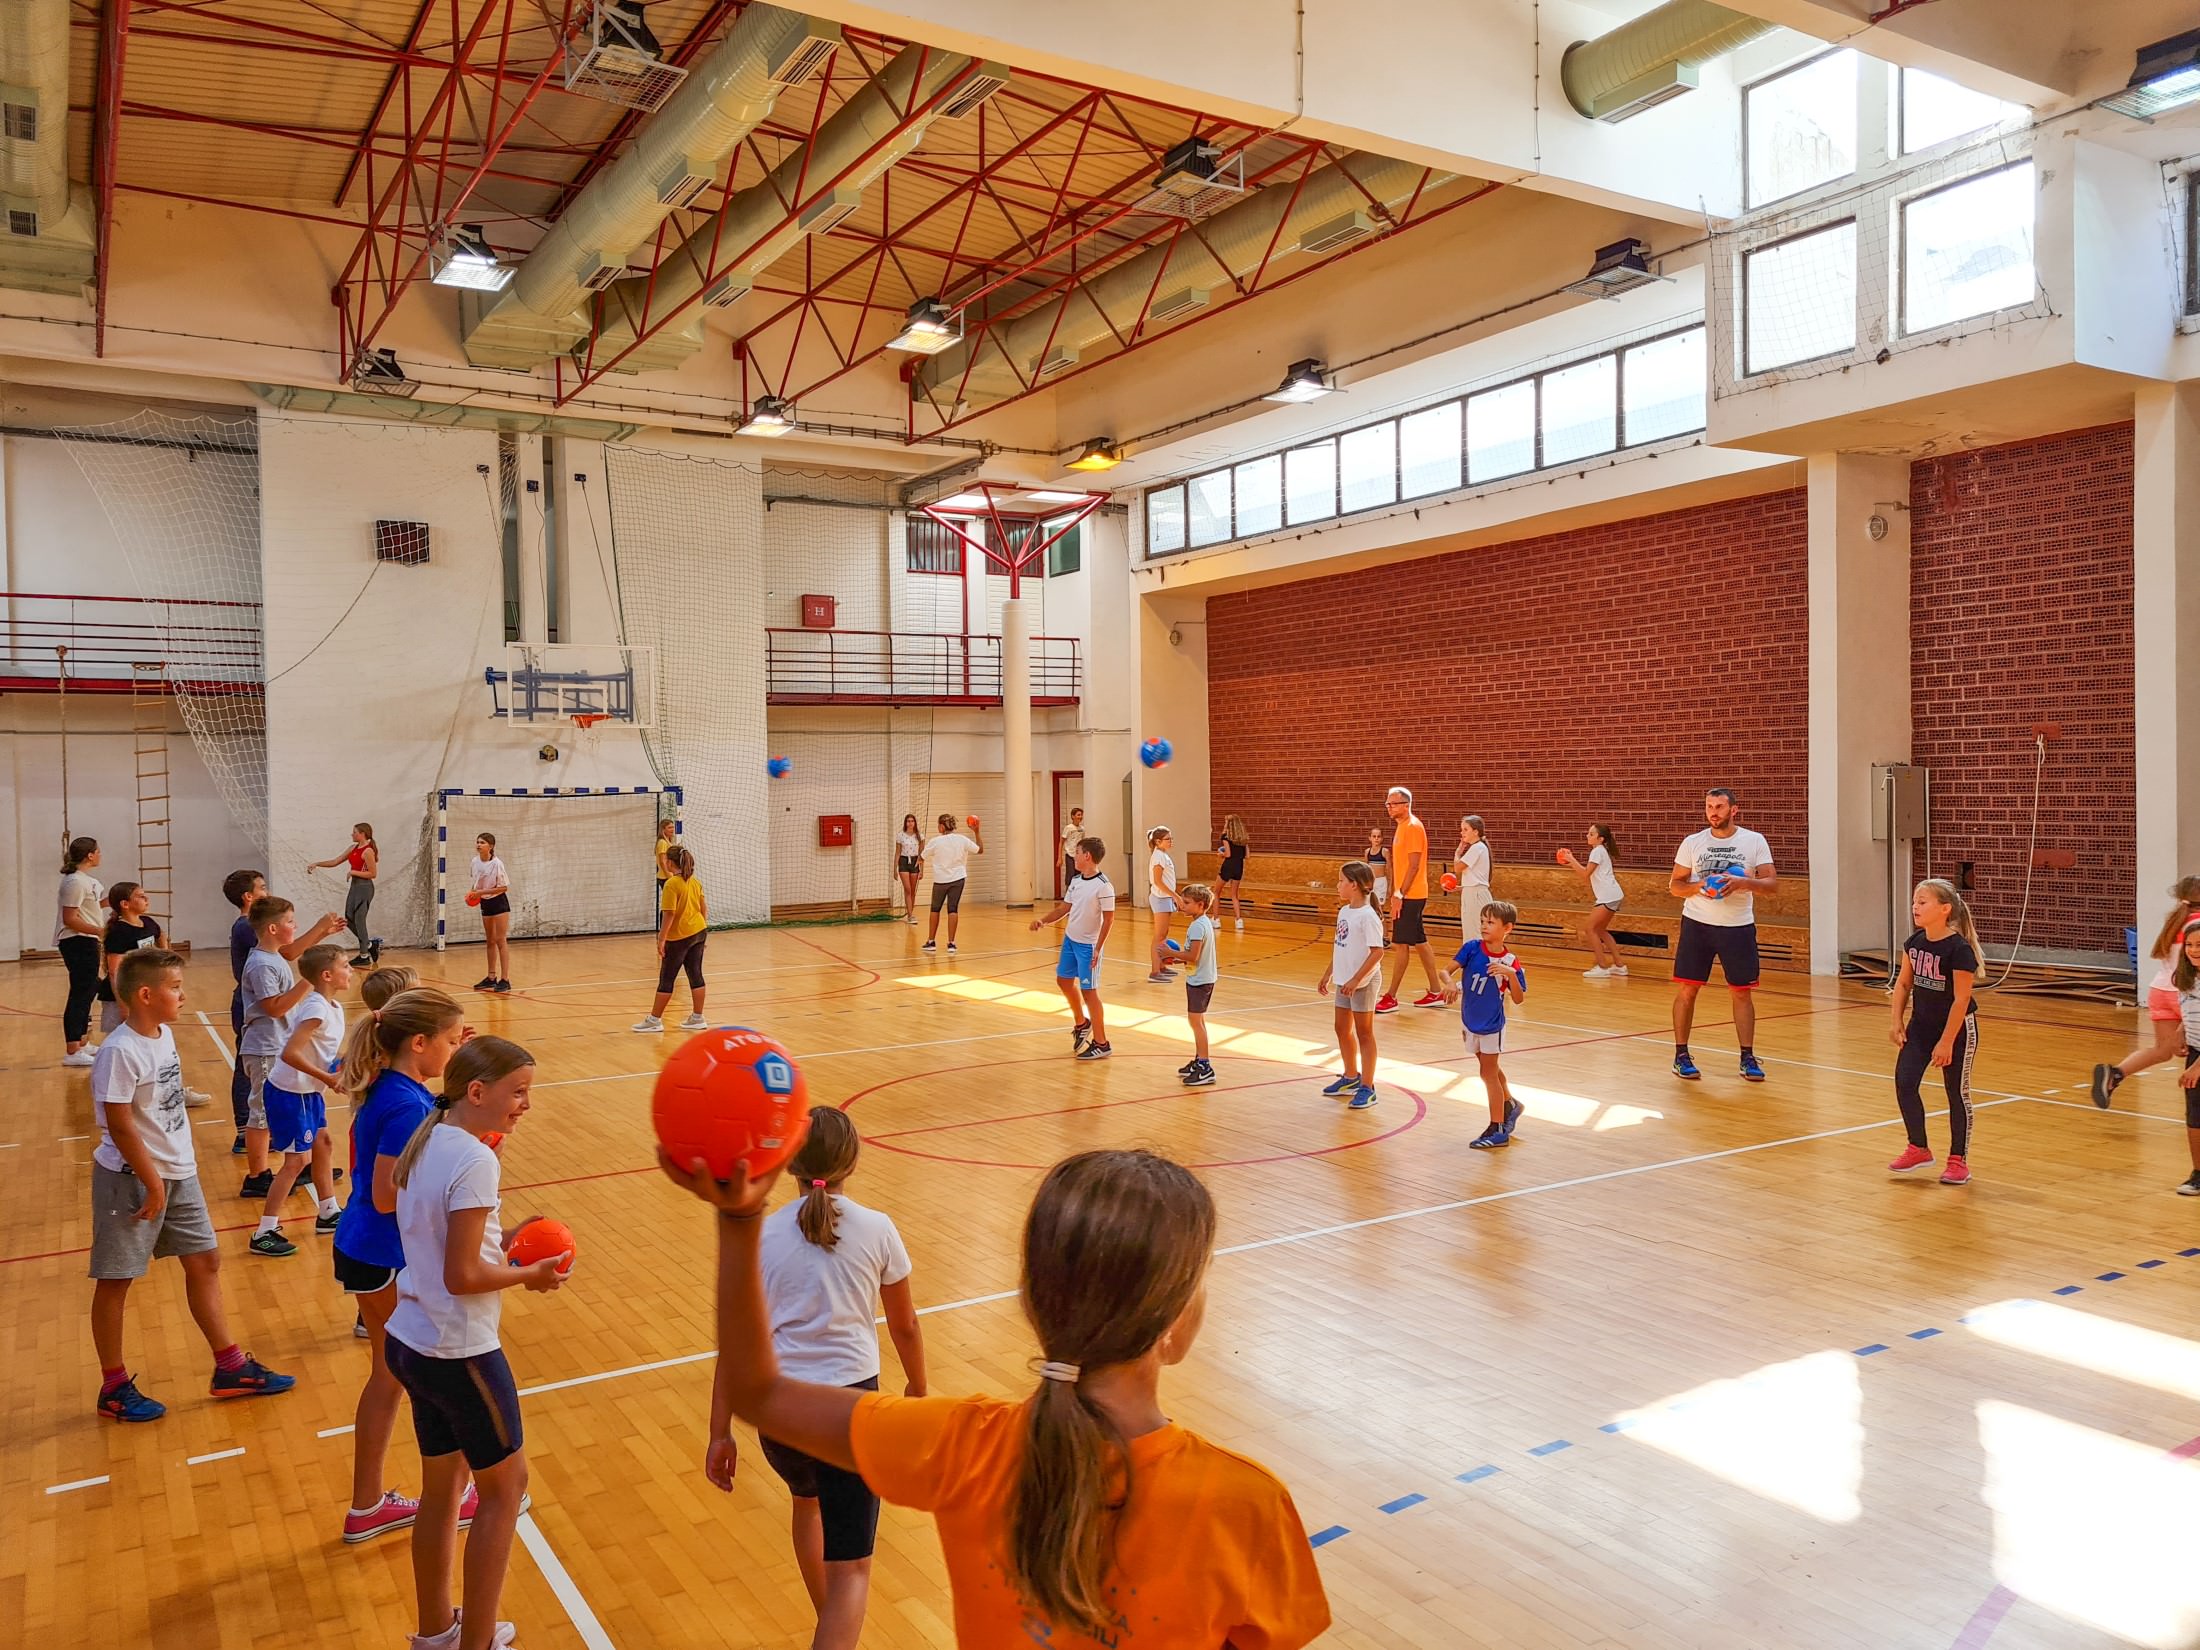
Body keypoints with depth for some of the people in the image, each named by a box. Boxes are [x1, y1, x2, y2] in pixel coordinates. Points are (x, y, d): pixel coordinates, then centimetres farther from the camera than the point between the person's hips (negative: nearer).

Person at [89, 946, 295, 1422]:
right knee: (115, 1280, 7)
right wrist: (153, 1183, -17)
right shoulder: (119, 1052, -22)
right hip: (131, 1178, -8)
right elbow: (120, 1126, -21)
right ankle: (114, 1387, 21)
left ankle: (231, 1368, 22)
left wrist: (182, 1160, 16)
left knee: (205, 1262, 12)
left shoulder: (164, 1035, 3)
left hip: (177, 1173, 9)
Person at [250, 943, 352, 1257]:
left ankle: (328, 1215, 32)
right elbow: (290, 1053, -31)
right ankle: (264, 1235, 2)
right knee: (297, 1160, -5)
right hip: (289, 1093, -10)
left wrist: (341, 1066, -4)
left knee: (321, 1143, 18)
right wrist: (327, 1078, -27)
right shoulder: (317, 1009, -24)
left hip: (309, 1091, 10)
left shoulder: (334, 1007, 4)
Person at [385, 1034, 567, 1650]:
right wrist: (529, 1275, -9)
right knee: (505, 1486, 9)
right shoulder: (474, 1161, -23)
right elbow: (462, 1276, -23)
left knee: (443, 1485, 21)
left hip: (411, 1340, 9)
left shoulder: (425, 1144, 4)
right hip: (460, 1353, -9)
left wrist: (498, 1241, 6)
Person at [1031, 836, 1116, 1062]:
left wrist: (1098, 949, -21)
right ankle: (1081, 1024, 42)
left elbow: (1109, 920, -19)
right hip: (1070, 939, 8)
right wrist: (1043, 920, -6)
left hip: (1088, 945, -8)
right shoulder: (1076, 881, 3)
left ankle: (1101, 1044, 9)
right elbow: (1064, 908, 10)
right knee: (1064, 980, 20)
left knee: (1089, 991, -3)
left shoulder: (1104, 886, -20)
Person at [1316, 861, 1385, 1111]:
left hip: (1363, 982, -8)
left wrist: (1356, 979, -25)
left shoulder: (1367, 916, -20)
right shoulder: (1344, 911, 6)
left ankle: (1367, 1088, 12)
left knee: (1363, 1033, 2)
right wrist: (1328, 973, 18)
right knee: (1342, 1029, 17)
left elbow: (1377, 952, -23)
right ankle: (1351, 1078, 35)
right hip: (1344, 980, 8)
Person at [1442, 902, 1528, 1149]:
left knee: (1489, 1073, 0)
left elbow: (1518, 999, -15)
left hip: (1491, 1025, -4)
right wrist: (1450, 983, -36)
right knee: (1490, 1070, 21)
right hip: (1470, 1022, 4)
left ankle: (1497, 1130, 8)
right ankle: (1510, 1105, 44)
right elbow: (1447, 971, -14)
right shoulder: (1472, 948, -11)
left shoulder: (1511, 962, -15)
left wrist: (1511, 974, -31)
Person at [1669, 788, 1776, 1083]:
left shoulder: (1754, 841, 0)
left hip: (1739, 927, 0)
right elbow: (1676, 886, 5)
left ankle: (1747, 1058, 15)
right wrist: (1699, 886, -15)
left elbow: (1772, 882, -3)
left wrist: (1743, 883, -22)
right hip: (1697, 925, 0)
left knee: (1742, 992, 4)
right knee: (1686, 990, 0)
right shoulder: (1692, 843, 2)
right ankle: (1681, 1055, 11)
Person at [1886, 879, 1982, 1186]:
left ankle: (1959, 1160, 20)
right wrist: (1897, 1021, 0)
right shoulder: (1914, 942, -3)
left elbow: (1961, 999, -20)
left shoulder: (1960, 949, -23)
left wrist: (1946, 1042, -18)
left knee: (1957, 1092, 6)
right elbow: (1904, 983, 8)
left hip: (1957, 1028, -6)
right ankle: (1918, 1149, 14)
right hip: (1921, 1024, 6)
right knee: (1904, 1082, -3)